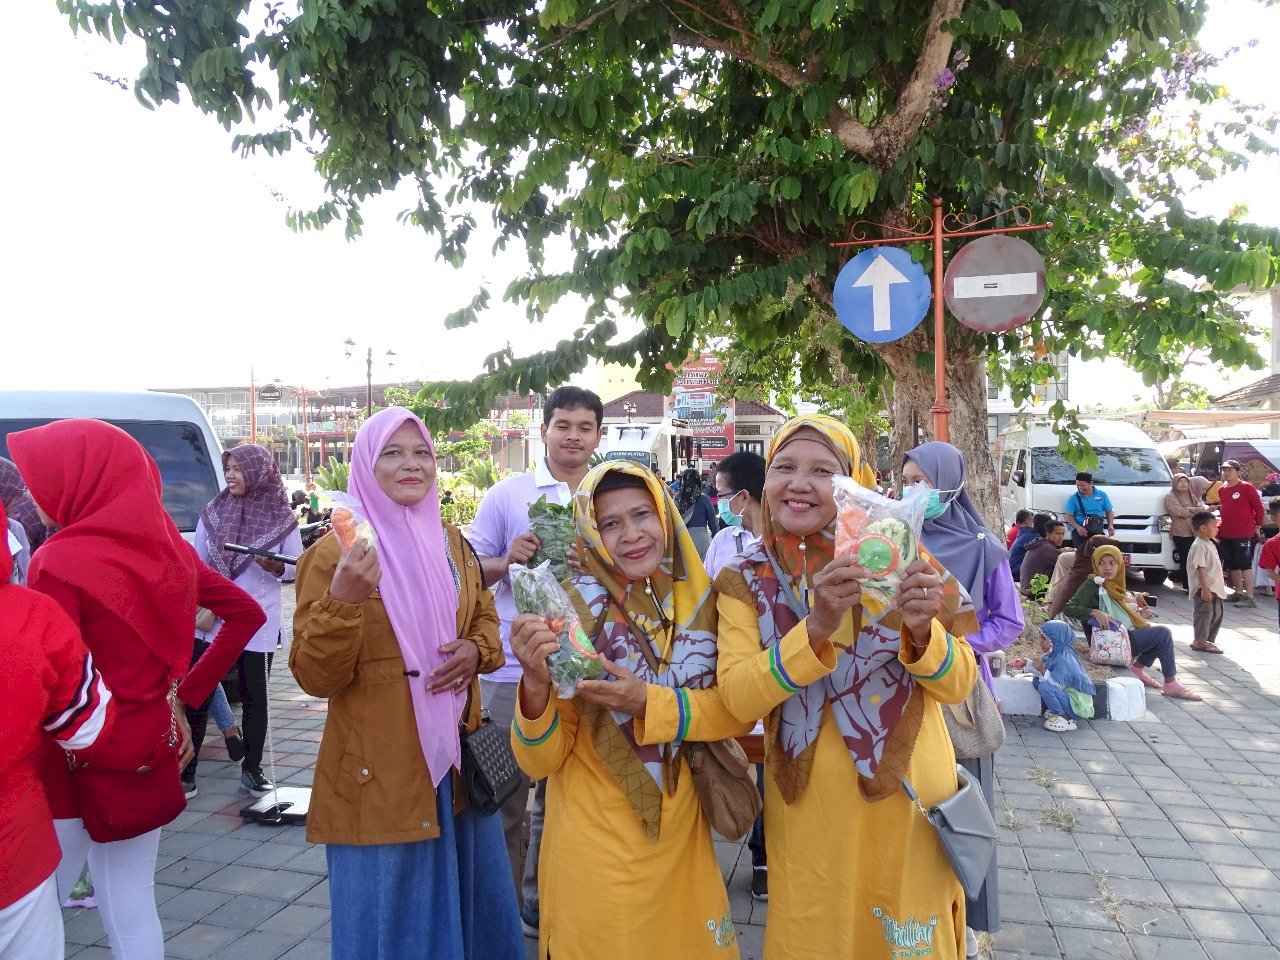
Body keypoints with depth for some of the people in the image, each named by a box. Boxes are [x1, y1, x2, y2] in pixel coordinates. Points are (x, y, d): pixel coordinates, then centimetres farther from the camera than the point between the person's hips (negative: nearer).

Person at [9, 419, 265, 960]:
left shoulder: (60, 562, -17)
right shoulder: (167, 546, 2)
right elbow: (247, 614, 8)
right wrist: (185, 695, 8)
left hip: (78, 764, -6)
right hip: (149, 753, 6)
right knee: (133, 914, 16)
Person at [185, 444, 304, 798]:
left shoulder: (282, 517, -2)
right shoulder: (212, 511, 3)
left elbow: (298, 567, 3)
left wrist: (275, 567, -18)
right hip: (208, 621, 1)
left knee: (255, 697, 9)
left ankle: (251, 770, 22)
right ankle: (186, 772, 13)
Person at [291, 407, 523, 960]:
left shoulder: (451, 541, 7)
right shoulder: (337, 553, -11)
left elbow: (484, 618, 19)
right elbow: (314, 677, -14)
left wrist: (476, 651, -4)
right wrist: (341, 601, -30)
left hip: (455, 755, 6)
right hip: (381, 772, -6)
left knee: (467, 897, 19)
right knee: (392, 913, 7)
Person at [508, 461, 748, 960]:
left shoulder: (699, 601, -6)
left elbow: (739, 710, -8)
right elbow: (539, 761, -16)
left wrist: (648, 703, -23)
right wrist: (536, 684, -36)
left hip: (681, 837, 4)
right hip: (597, 849, -3)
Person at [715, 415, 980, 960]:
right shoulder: (746, 581, -5)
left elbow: (958, 685, -6)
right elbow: (738, 698, -17)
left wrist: (922, 632, -27)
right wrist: (815, 629, -32)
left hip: (906, 795, 0)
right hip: (809, 807, 1)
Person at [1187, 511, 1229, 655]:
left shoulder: (1210, 544, 16)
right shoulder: (1199, 546, -16)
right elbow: (1199, 569, -22)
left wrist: (1220, 585, 23)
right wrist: (1205, 588, -26)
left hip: (1214, 588, 11)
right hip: (1204, 589, -11)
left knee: (1217, 614, 15)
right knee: (1204, 613, -7)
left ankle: (1209, 640, 25)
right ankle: (1199, 641, -1)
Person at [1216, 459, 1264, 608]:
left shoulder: (1247, 488, -9)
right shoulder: (1221, 490, 10)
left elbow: (1258, 508, -5)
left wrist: (1257, 527, -1)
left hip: (1243, 535, -7)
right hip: (1225, 535, 7)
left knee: (1245, 565, -7)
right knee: (1232, 566, 12)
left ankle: (1250, 597, -5)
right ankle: (1239, 593, 23)